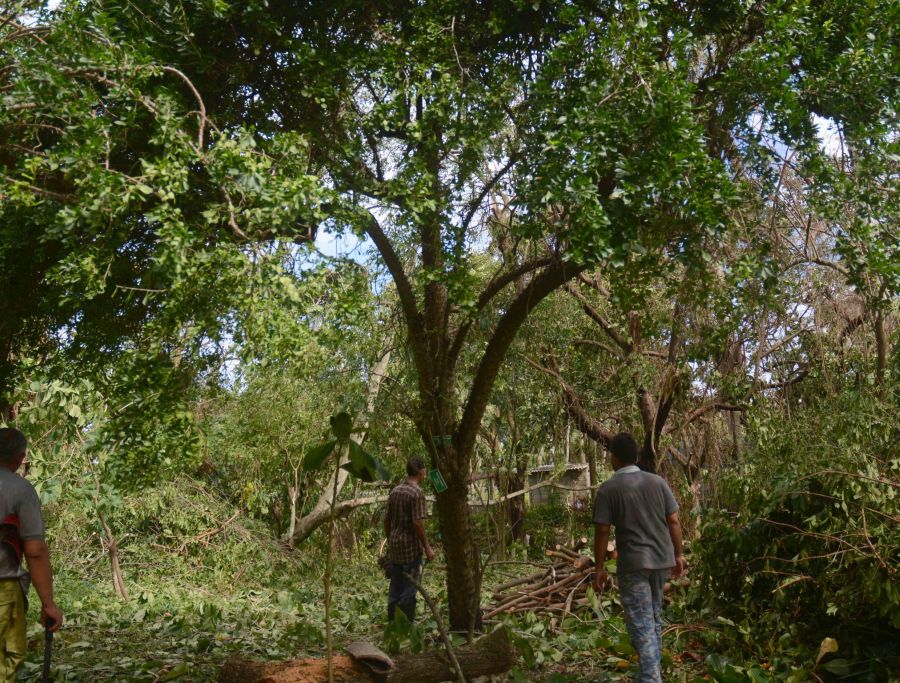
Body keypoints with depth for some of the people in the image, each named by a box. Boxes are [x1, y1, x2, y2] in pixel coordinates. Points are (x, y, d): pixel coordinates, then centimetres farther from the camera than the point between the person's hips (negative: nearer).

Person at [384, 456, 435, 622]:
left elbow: (387, 519, 13)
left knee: (395, 587, 12)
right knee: (409, 589, -1)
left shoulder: (395, 491, 9)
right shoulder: (417, 493, -14)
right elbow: (417, 523, -19)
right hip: (411, 547, -7)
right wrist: (427, 547, -13)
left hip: (394, 546, 7)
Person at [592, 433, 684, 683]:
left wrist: (599, 568, -2)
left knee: (642, 624, -4)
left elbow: (602, 532, -9)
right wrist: (678, 555, 14)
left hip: (633, 563, -5)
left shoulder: (609, 489, -8)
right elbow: (674, 522, 5)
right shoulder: (658, 482, 4)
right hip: (662, 559, 5)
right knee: (655, 618, 19)